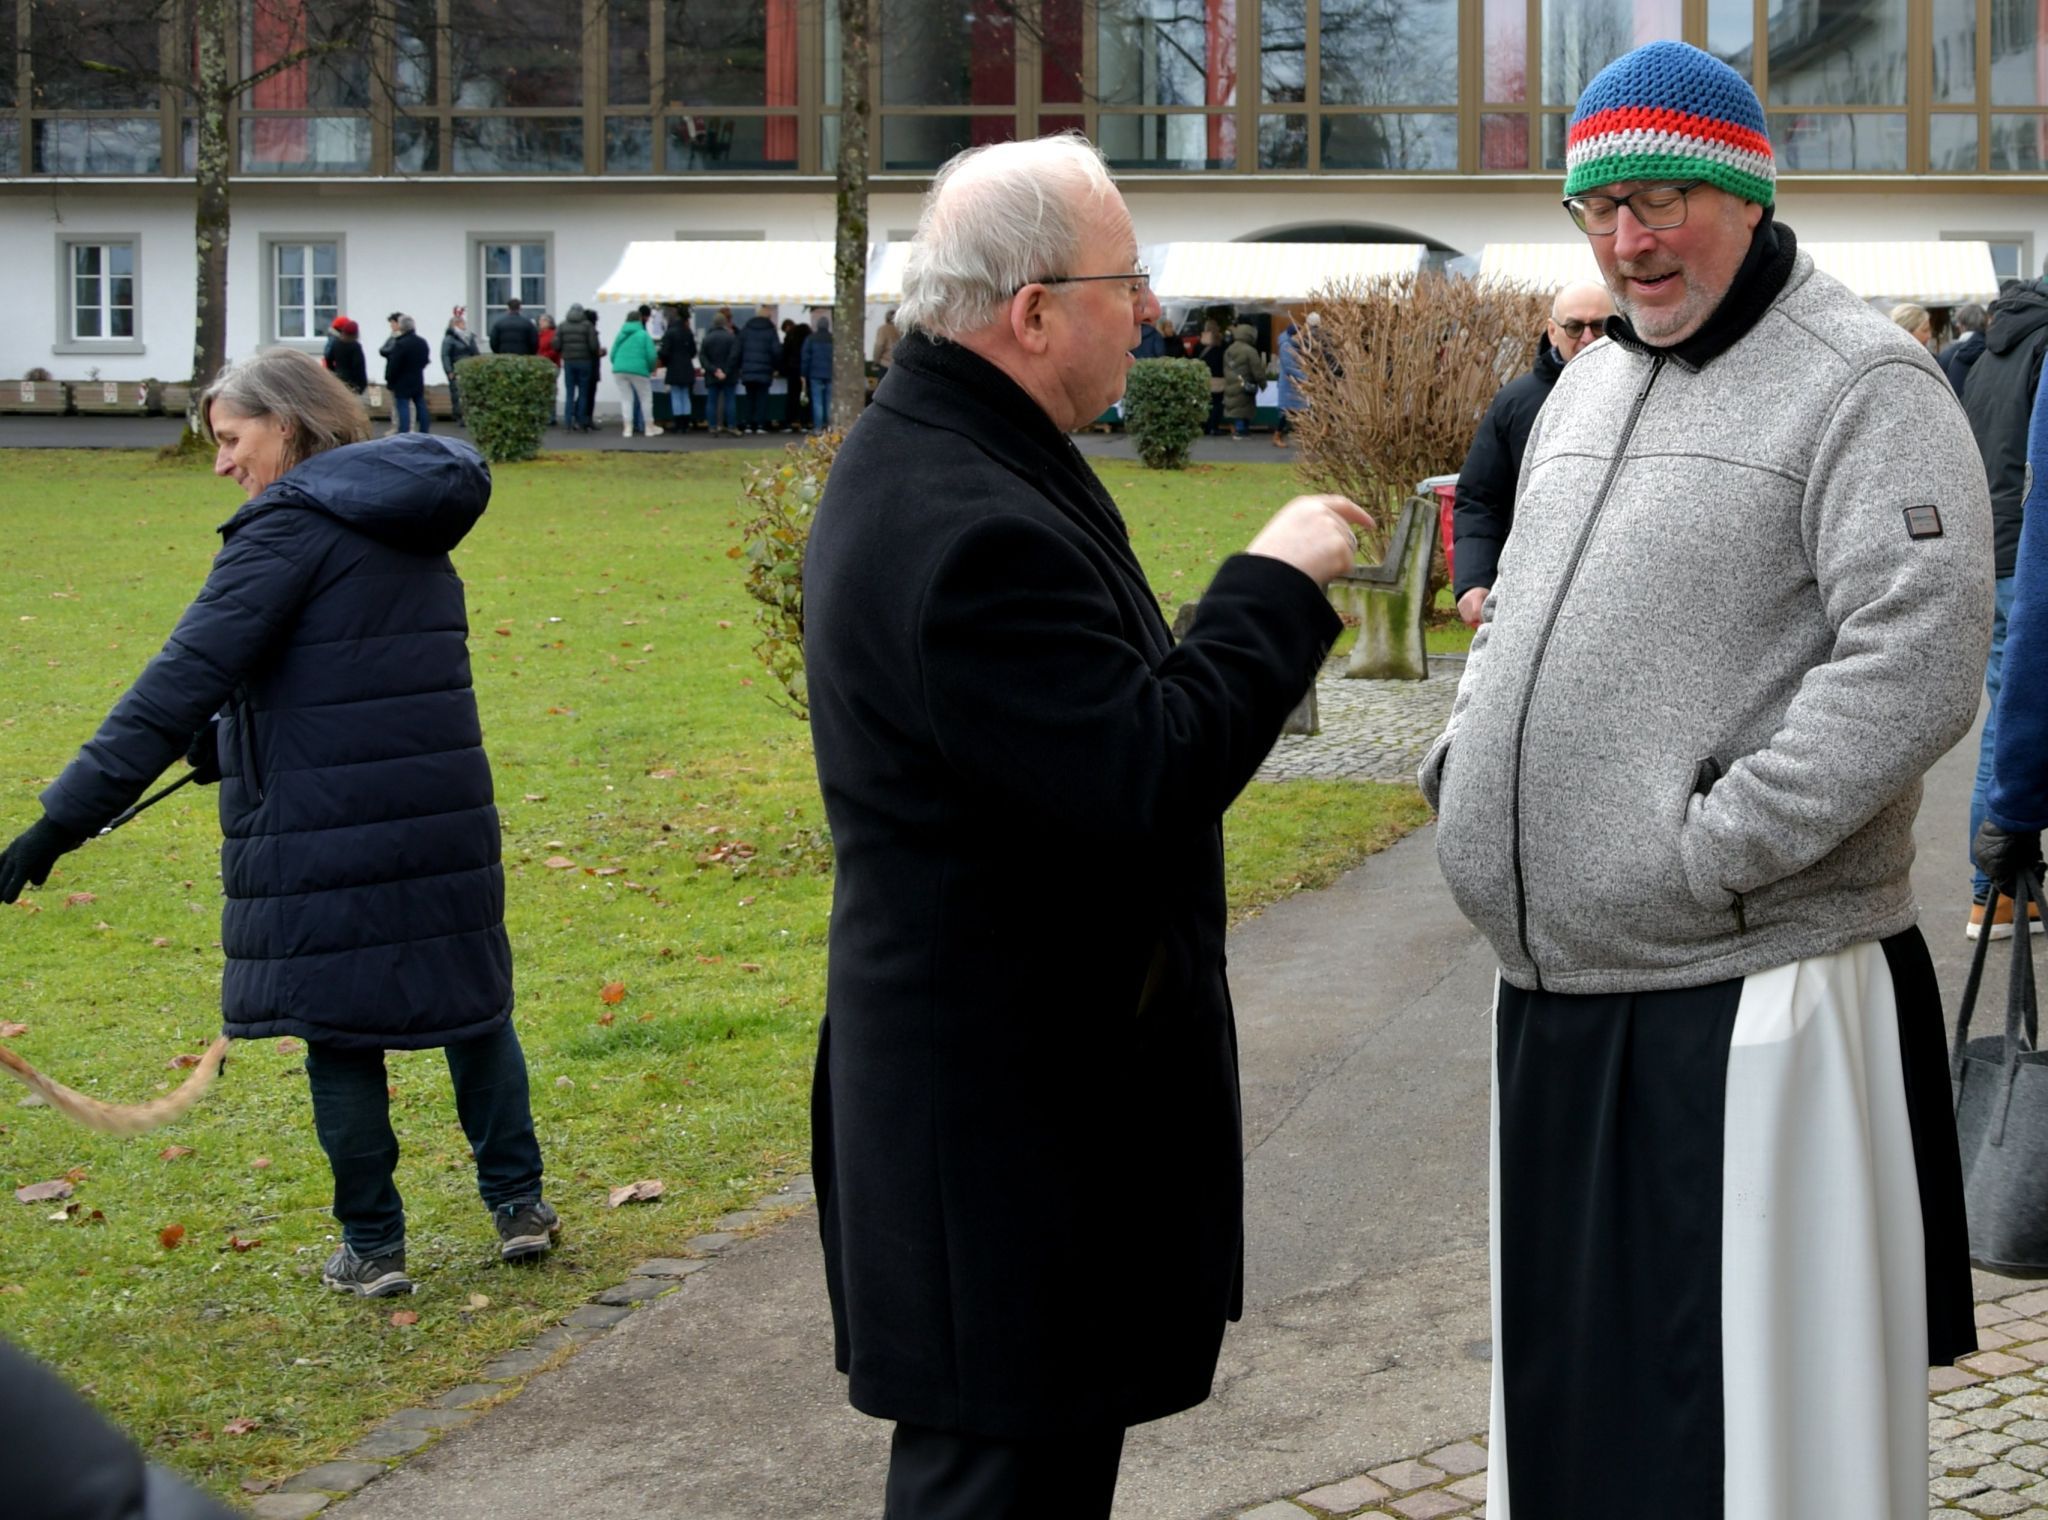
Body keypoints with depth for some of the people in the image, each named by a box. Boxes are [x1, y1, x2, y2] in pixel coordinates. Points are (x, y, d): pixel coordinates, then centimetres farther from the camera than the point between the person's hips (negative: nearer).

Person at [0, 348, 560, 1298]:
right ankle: (519, 1205, 23)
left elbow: (184, 679, -19)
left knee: (340, 1031, 4)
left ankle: (372, 1250, 11)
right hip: (444, 815, 7)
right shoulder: (412, 523, 13)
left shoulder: (292, 527, -12)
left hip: (323, 831, -7)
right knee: (473, 1003, 17)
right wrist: (227, 743, 22)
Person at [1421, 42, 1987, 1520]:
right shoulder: (1588, 387, 17)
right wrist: (1464, 772, 11)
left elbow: (1919, 662, -20)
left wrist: (1718, 843, -21)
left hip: (1748, 998, -8)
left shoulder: (1862, 385, -9)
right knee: (1572, 1393, 17)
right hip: (1554, 1001, 8)